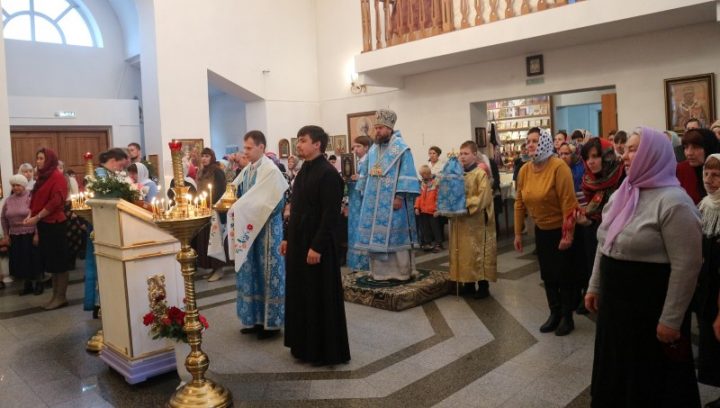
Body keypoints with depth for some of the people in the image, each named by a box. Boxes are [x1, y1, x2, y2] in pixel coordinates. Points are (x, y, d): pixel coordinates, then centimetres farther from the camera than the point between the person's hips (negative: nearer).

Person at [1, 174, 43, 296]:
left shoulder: (31, 198, -9)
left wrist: (37, 234, -14)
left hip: (30, 235, -5)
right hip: (15, 236, 5)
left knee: (34, 260, 3)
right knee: (20, 261, 9)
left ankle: (39, 283, 16)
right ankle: (27, 284, 22)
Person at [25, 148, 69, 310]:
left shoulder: (57, 177, -10)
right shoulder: (42, 177, 16)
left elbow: (56, 201, -18)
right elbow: (36, 199, 17)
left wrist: (36, 218, -17)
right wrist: (30, 215, 1)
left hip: (55, 224, -9)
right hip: (44, 224, 9)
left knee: (59, 261, -2)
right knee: (50, 261, 11)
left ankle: (61, 297, 4)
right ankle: (56, 295, 18)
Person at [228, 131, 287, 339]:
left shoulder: (270, 170, -15)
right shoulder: (247, 170, 9)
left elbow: (261, 203, -20)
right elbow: (239, 195, 12)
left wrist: (235, 208, -16)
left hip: (267, 228, -8)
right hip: (249, 227, 8)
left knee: (267, 272, 1)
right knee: (250, 271, 12)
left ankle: (271, 322, 14)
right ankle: (256, 318, 25)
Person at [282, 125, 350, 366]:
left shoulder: (328, 173, -16)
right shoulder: (303, 171, 12)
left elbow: (330, 215, -21)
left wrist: (317, 247, -22)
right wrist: (288, 238, 16)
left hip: (317, 246, -9)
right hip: (299, 243, 9)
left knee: (321, 298, 1)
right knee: (301, 295, 15)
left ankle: (326, 352, 15)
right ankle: (305, 346, 30)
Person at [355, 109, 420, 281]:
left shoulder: (401, 148, -7)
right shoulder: (373, 149, 12)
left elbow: (406, 174, -13)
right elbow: (366, 173, 18)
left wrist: (400, 196, -19)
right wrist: (366, 194, 14)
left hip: (392, 201, -6)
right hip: (374, 201, 7)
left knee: (395, 234, -2)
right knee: (376, 234, 8)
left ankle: (402, 271, 8)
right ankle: (380, 270, 18)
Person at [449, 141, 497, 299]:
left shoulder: (481, 173, -9)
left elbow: (483, 198, -17)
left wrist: (466, 206, -22)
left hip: (477, 222, -6)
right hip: (460, 221, 7)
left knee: (479, 253, -1)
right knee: (463, 253, 12)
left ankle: (483, 286, 10)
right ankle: (468, 283, 24)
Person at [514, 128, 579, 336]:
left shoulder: (559, 167, -22)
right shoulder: (524, 170, -3)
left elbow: (568, 202, -22)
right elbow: (520, 203, 3)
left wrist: (568, 234, -22)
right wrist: (518, 233, 5)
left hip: (561, 229, -6)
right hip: (541, 230, 6)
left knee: (564, 275, 5)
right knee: (547, 275, 14)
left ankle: (567, 317, 22)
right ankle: (554, 314, 30)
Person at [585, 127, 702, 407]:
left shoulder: (673, 202, -19)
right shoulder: (621, 194, 8)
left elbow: (687, 265, -20)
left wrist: (671, 320, -19)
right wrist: (594, 287, 16)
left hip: (652, 307, -7)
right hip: (615, 301, 8)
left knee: (652, 378, 10)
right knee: (616, 370, 22)